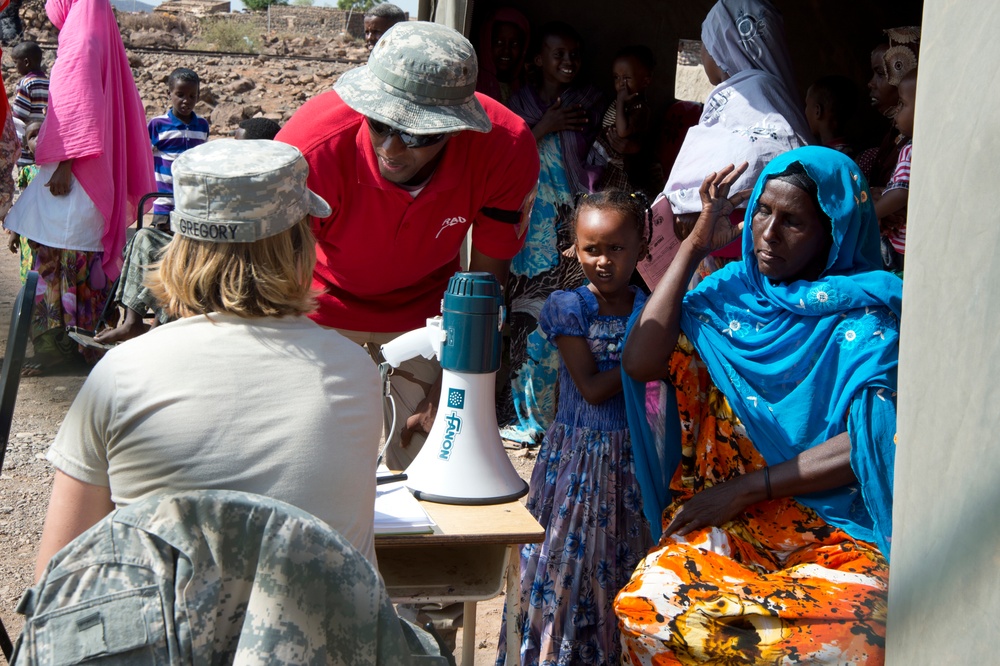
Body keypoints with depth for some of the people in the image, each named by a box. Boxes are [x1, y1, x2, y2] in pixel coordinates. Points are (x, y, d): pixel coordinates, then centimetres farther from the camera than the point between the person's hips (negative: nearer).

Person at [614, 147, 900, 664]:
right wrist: (694, 247, -1)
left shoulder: (864, 316, 2)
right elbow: (640, 364, -5)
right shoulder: (728, 294, 10)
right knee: (644, 608, -29)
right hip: (720, 524, 2)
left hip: (834, 533, -2)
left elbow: (866, 444, -8)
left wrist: (744, 488, -10)